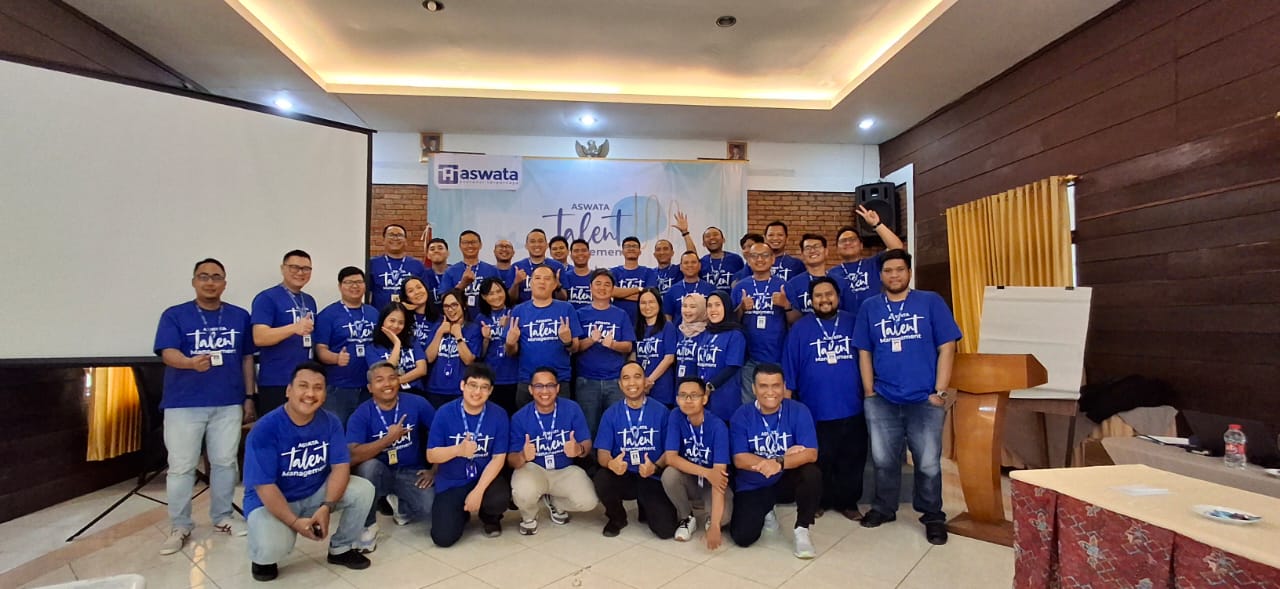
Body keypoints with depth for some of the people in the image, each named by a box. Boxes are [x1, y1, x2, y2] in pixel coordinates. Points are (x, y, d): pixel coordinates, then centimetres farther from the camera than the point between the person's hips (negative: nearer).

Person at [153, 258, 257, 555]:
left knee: (225, 462, 11)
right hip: (183, 403, -2)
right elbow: (167, 353, -14)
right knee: (181, 466, 4)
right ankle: (179, 527, 18)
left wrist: (249, 397, 7)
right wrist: (191, 362, -36)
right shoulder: (174, 315, -1)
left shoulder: (240, 316, 7)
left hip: (229, 403, 2)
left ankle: (223, 517, 25)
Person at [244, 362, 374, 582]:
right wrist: (295, 522, -27)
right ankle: (263, 558, 8)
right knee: (272, 548, -32)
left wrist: (327, 507, -27)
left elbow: (341, 467, -13)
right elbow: (264, 486, -22)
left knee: (363, 490, -18)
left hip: (317, 492, 4)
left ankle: (340, 548, 6)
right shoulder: (264, 430, -23)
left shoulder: (330, 422, -11)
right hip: (271, 501, -4)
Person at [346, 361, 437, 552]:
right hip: (379, 474, -1)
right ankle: (368, 526, -12)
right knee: (368, 466, -36)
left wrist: (435, 469, -4)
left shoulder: (417, 403, -9)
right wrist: (389, 439, -29)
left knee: (431, 509, -25)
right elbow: (352, 456, -25)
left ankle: (404, 509, 15)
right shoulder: (360, 415, -12)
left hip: (412, 473, 1)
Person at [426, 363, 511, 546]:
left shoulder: (499, 415, -11)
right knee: (443, 538, -14)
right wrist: (458, 450, -30)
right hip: (451, 482, 0)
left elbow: (498, 458, -11)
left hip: (485, 477, 0)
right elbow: (431, 456, -9)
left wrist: (478, 491, -23)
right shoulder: (444, 413, -12)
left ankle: (490, 518, 8)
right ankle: (462, 511, 23)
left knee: (499, 499, -32)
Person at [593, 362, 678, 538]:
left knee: (666, 530, -17)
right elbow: (602, 452, -3)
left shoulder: (660, 411, -2)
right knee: (602, 479, -32)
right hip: (622, 476, 1)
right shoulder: (611, 413, 1)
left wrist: (655, 467, -21)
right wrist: (611, 463, -27)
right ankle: (617, 518, 2)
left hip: (652, 478, -1)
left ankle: (646, 506, 21)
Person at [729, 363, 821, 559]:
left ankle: (802, 530, -7)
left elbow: (811, 454, -20)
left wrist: (780, 463, -39)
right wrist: (787, 456, -23)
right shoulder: (742, 415, -11)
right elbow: (740, 459, -16)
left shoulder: (799, 411, -11)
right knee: (743, 537, -16)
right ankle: (765, 513, 19)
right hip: (752, 486, 0)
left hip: (786, 481, 0)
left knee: (812, 474, -31)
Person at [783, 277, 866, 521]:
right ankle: (819, 500, 29)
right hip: (816, 409, -1)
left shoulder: (854, 323, 4)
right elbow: (789, 370, 0)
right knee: (819, 460, 10)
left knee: (852, 459, 12)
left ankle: (848, 501, 30)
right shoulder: (800, 328, 0)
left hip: (852, 408, 2)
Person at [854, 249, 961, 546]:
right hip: (882, 400, 2)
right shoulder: (869, 307, 5)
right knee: (884, 460, 11)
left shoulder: (931, 302, 0)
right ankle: (883, 508, 30)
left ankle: (933, 516, 24)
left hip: (924, 400, -2)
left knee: (928, 463, 3)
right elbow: (864, 353, 7)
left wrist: (939, 392, -8)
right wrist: (869, 393, 0)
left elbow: (947, 347, -2)